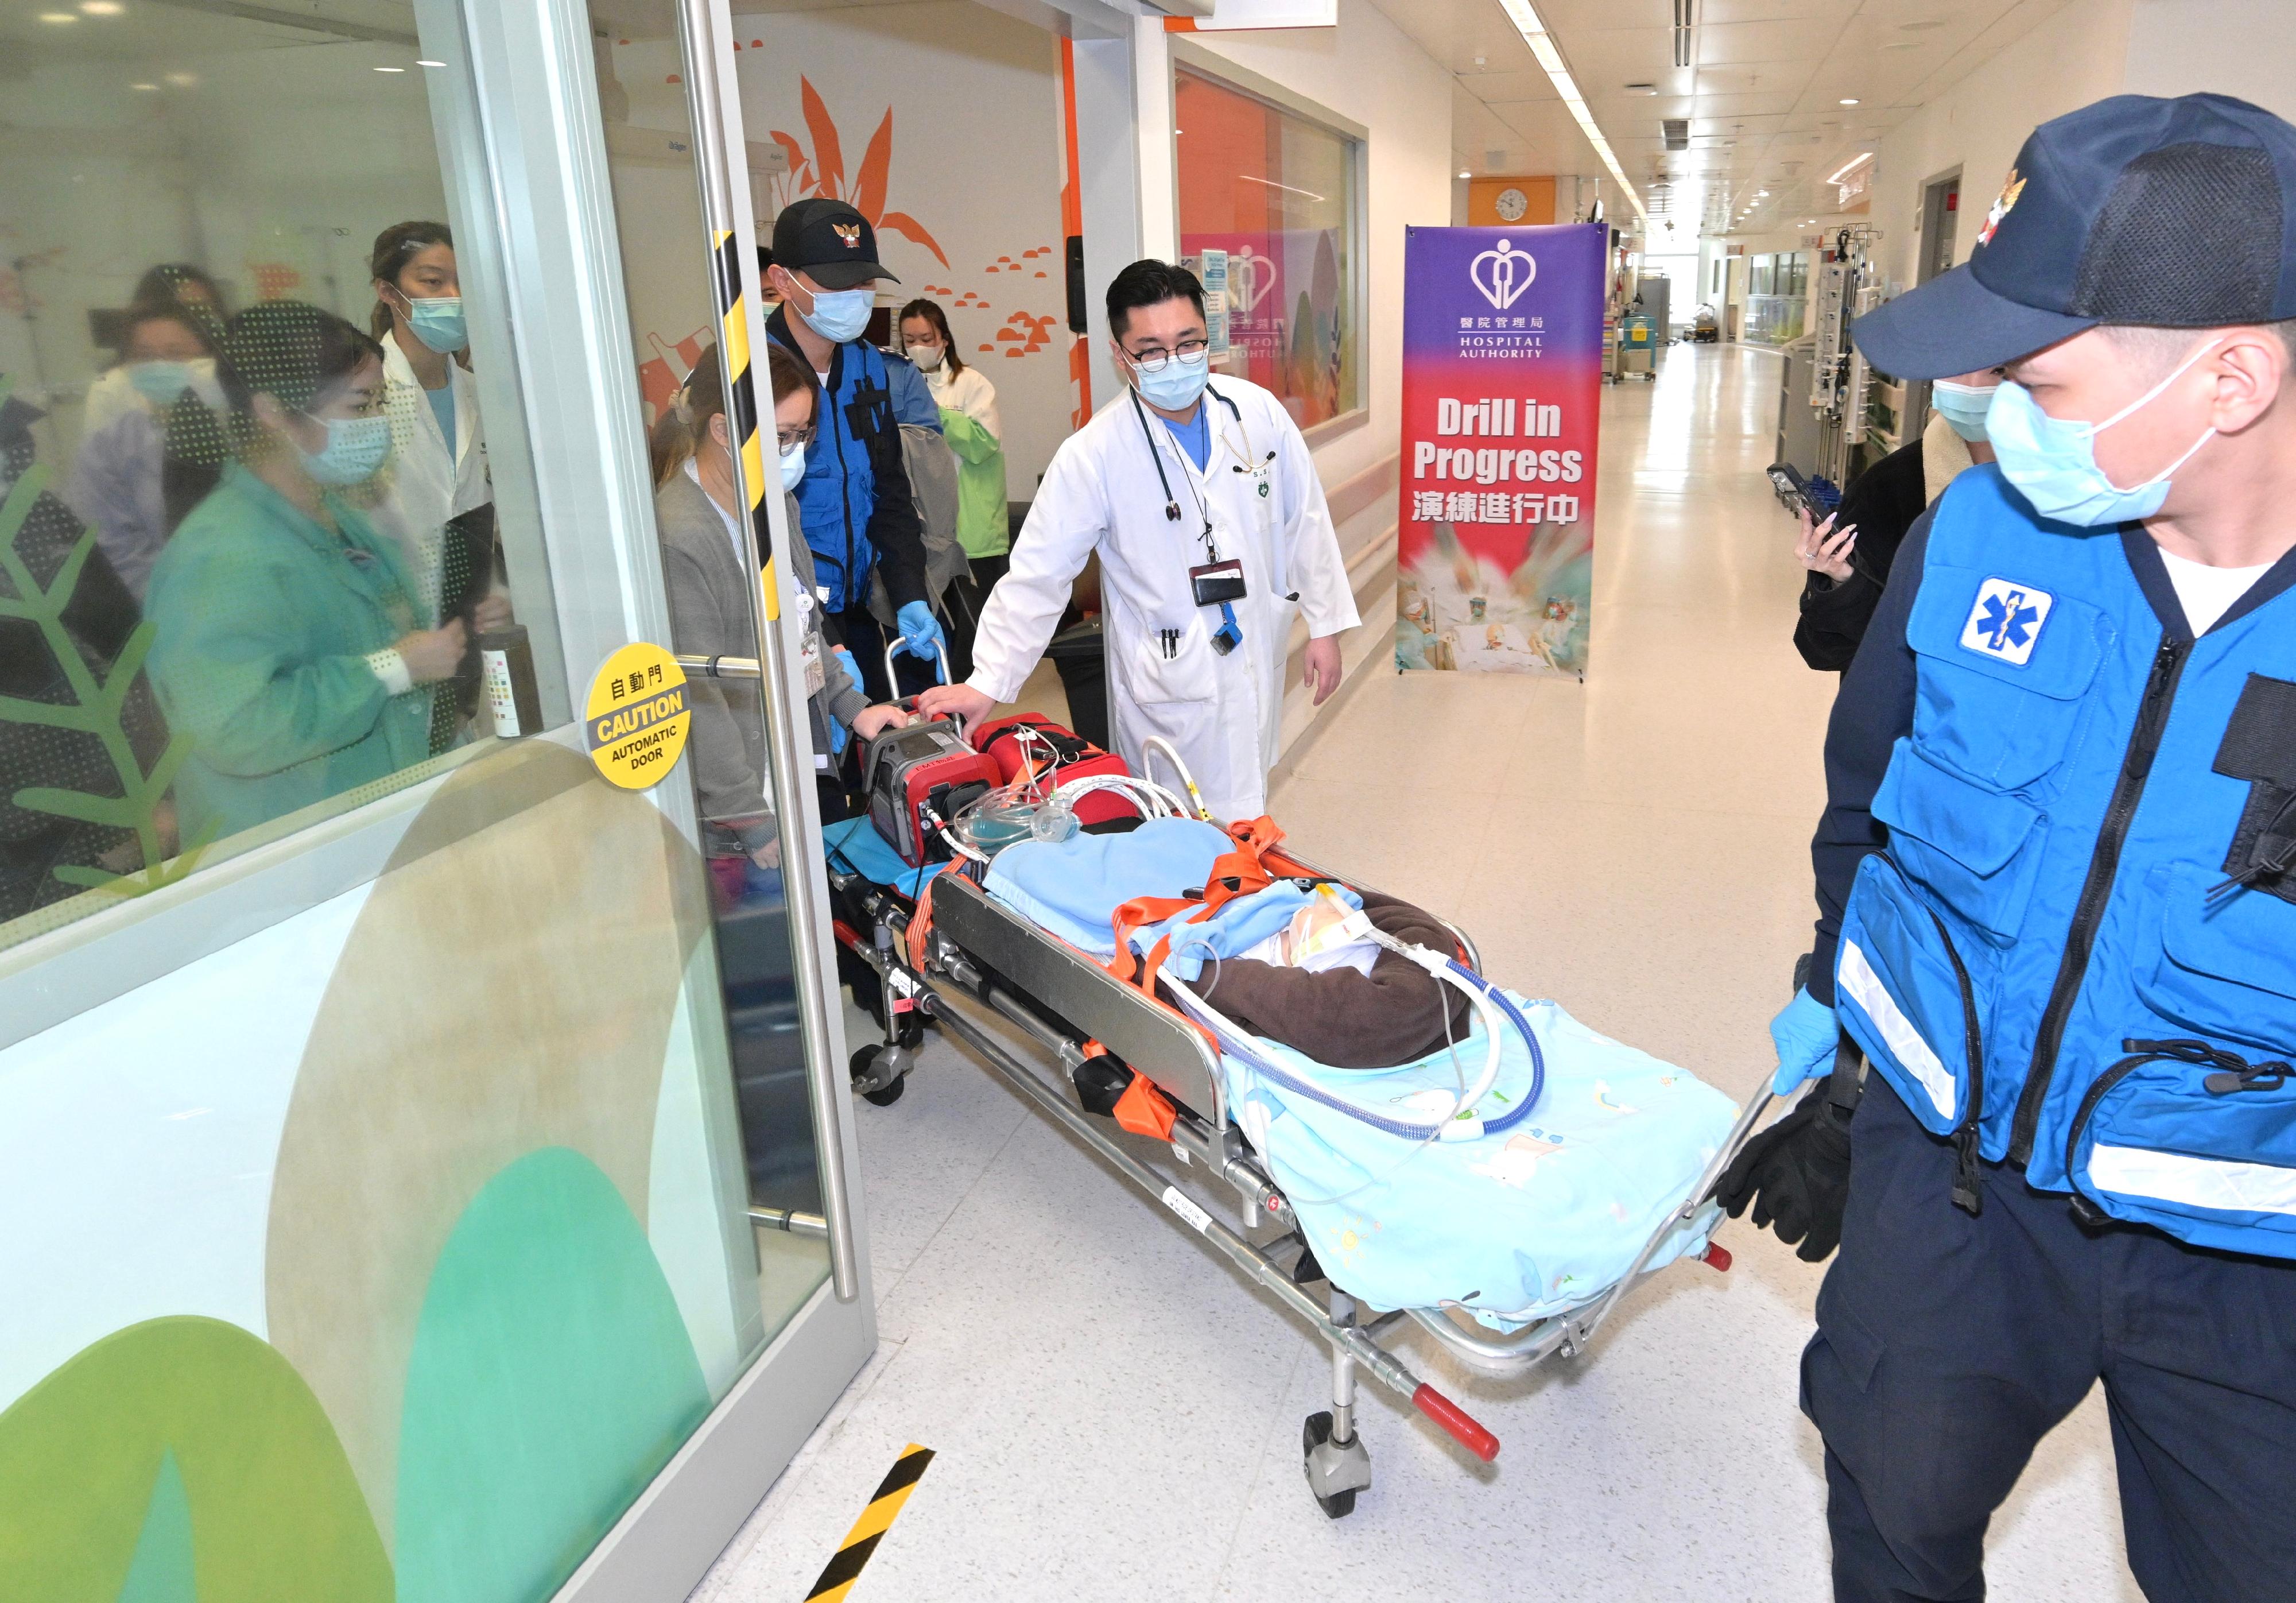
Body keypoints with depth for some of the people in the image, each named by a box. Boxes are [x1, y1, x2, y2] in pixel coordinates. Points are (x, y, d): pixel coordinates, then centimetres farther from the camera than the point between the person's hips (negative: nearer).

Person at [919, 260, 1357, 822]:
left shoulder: (1259, 412, -4)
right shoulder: (1093, 454, -15)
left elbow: (1305, 522, 6)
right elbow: (1036, 575, -11)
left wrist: (1325, 625, 9)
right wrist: (987, 683, -10)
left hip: (1259, 658, 4)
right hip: (1171, 684, -4)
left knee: (1246, 816, 18)